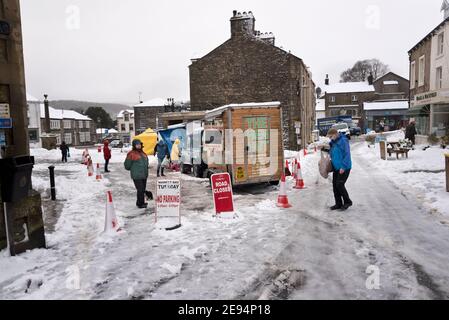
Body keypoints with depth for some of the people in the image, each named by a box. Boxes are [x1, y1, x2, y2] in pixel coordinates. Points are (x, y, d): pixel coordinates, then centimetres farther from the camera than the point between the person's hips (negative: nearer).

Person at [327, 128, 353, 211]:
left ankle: (347, 202, 8)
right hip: (336, 168, 8)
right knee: (335, 185, 7)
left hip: (344, 168, -8)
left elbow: (347, 155, -18)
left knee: (339, 185, -10)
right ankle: (338, 204, 16)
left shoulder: (343, 141, -14)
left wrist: (343, 167, -21)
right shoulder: (333, 143, 11)